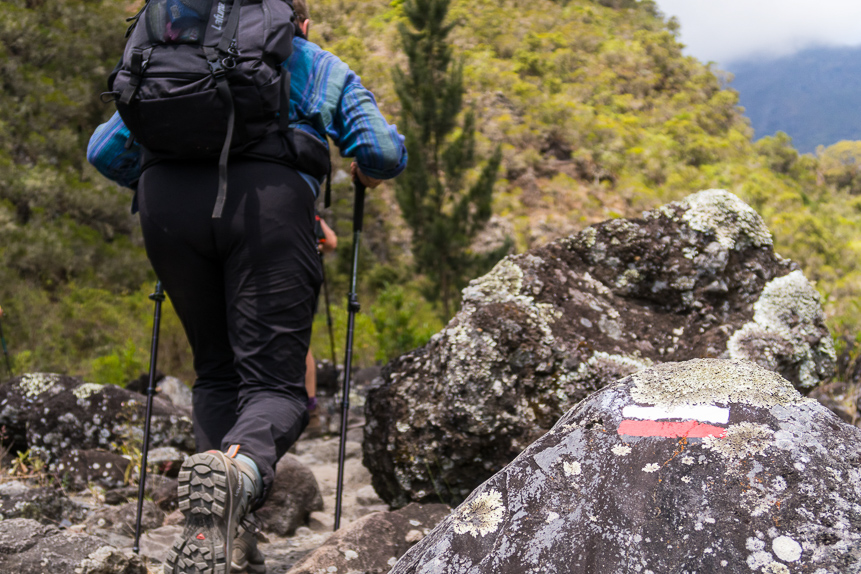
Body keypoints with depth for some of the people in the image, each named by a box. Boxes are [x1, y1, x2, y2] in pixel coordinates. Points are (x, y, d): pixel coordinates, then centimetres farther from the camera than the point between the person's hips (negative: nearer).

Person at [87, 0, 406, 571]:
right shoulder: (324, 68, 29)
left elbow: (105, 149, 28)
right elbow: (384, 152, 13)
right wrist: (368, 173, 35)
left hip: (168, 198, 3)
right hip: (269, 198, -2)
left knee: (217, 370, 17)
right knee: (274, 381, -1)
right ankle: (239, 470, -35)